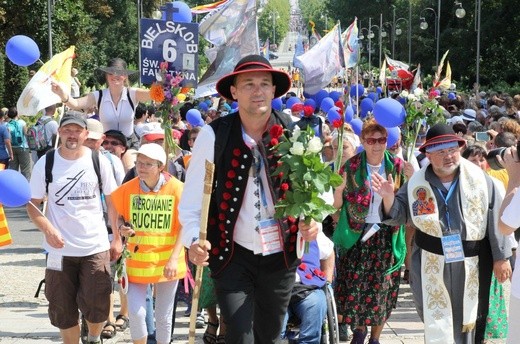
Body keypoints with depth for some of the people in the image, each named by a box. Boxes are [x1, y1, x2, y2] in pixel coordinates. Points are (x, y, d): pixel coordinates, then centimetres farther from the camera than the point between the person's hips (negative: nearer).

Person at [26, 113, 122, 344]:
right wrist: (47, 229, -19)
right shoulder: (45, 164, -3)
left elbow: (112, 201, 5)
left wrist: (117, 238, 3)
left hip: (96, 246, 0)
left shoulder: (99, 161, -1)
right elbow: (32, 204, -1)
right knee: (63, 311, 6)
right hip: (60, 248, 0)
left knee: (96, 308, -2)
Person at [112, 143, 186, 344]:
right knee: (136, 312, -7)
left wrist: (174, 259, -15)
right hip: (137, 261, 1)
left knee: (164, 316, 8)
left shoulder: (176, 188, -9)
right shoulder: (127, 189, -3)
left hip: (166, 262, -1)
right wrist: (122, 228, -12)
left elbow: (183, 227, -7)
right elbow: (116, 216, 12)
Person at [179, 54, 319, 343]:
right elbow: (192, 197, -9)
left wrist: (312, 220, -14)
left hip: (281, 255, 3)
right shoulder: (214, 135, -11)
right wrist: (194, 240, -24)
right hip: (231, 255, -3)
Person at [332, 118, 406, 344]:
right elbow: (337, 205, -3)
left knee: (383, 290, 5)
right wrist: (339, 187, -23)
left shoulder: (397, 166, -2)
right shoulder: (351, 166, -5)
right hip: (357, 234, -1)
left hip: (386, 236, 1)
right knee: (353, 287, -1)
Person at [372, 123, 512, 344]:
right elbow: (398, 216, 4)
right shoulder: (417, 183, -4)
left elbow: (497, 219, -4)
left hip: (472, 263, 0)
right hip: (432, 265, 0)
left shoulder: (478, 178, -8)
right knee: (437, 324, 5)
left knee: (469, 320, 14)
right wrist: (389, 198, -17)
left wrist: (501, 257, -3)